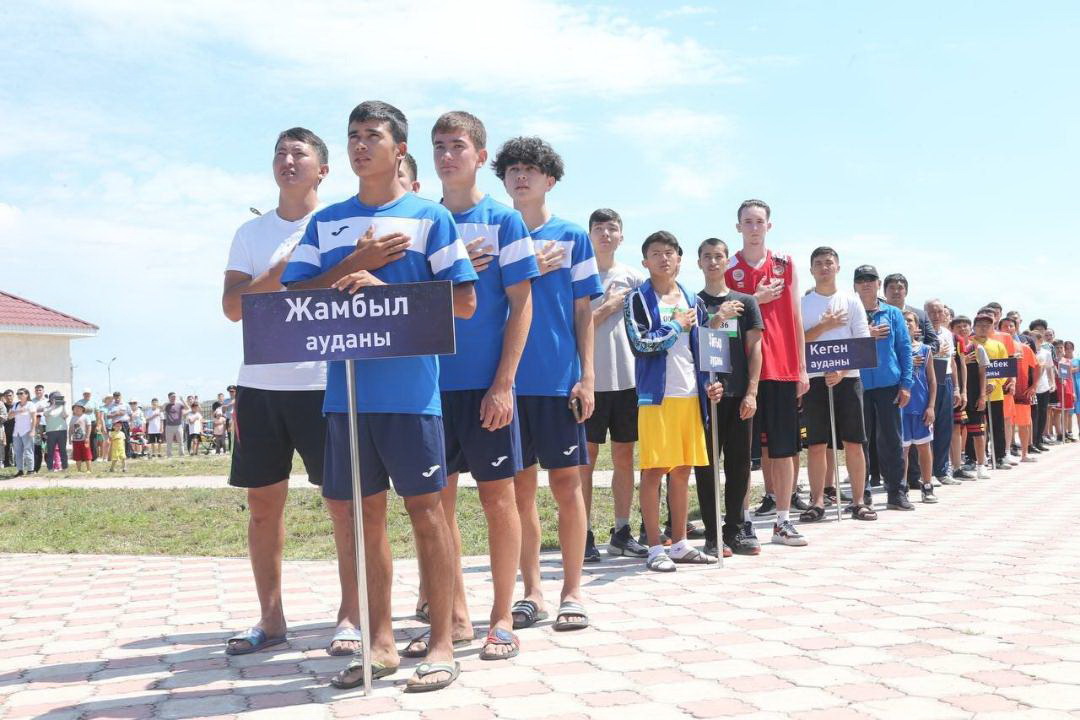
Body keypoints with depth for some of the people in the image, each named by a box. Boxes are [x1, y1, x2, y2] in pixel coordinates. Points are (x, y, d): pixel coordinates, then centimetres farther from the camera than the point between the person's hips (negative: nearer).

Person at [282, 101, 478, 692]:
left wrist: (383, 288, -12)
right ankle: (381, 643, 19)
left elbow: (464, 300, -3)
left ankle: (441, 643, 9)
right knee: (365, 514, 8)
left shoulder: (429, 217, 3)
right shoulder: (326, 223, 15)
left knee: (425, 508, -1)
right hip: (345, 391, 4)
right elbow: (293, 296, 7)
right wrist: (353, 266, -6)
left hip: (410, 387, -4)